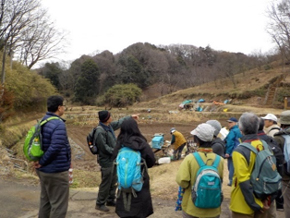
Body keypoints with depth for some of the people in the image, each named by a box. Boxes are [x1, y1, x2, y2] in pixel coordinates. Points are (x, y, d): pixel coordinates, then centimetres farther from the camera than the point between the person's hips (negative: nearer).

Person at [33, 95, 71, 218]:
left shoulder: (43, 121, 7)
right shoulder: (58, 124, -21)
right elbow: (55, 148, -29)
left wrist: (41, 162, 9)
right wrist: (42, 162, -15)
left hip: (44, 170, 9)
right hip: (56, 171, -9)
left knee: (45, 201, 21)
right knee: (59, 205, 2)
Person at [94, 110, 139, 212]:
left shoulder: (109, 126, 3)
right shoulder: (100, 131, -23)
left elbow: (119, 122, 20)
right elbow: (104, 147, -22)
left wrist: (130, 116, 26)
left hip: (112, 160, 9)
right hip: (106, 161, -9)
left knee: (113, 182, 18)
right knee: (106, 183, 2)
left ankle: (110, 200, 33)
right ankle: (100, 204, 17)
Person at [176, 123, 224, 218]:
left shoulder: (190, 158, -20)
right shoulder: (220, 160, -11)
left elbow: (182, 181, -21)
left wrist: (191, 185, 0)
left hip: (192, 209, -2)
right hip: (213, 210, 2)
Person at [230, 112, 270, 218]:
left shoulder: (240, 151, -22)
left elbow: (244, 182, -23)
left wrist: (255, 204, -13)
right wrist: (265, 199, 10)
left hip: (244, 205, -6)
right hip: (262, 200, 6)